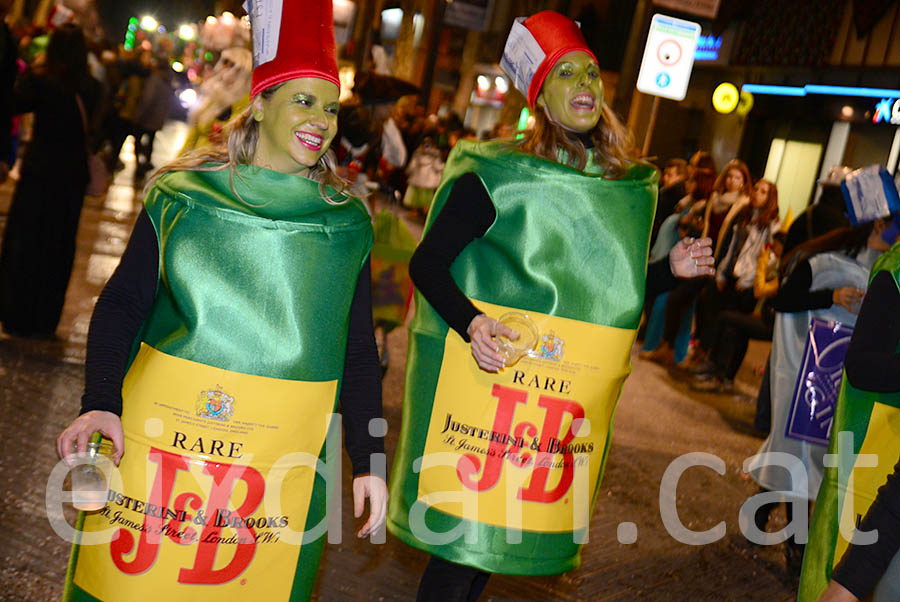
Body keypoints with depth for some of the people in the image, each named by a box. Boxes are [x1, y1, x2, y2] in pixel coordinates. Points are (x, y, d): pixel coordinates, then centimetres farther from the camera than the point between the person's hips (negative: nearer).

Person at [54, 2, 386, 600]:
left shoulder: (348, 223, 4)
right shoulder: (183, 194, 2)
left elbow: (359, 351, 8)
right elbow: (122, 304, 3)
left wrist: (368, 459, 3)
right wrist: (100, 402, -12)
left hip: (280, 452, 1)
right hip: (160, 428, 0)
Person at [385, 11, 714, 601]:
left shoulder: (630, 185, 8)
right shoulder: (497, 174, -9)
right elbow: (427, 263, -9)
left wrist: (670, 269, 2)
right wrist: (470, 323, -24)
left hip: (572, 394, 5)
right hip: (489, 376, -5)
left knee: (500, 531, 12)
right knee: (461, 531, -3)